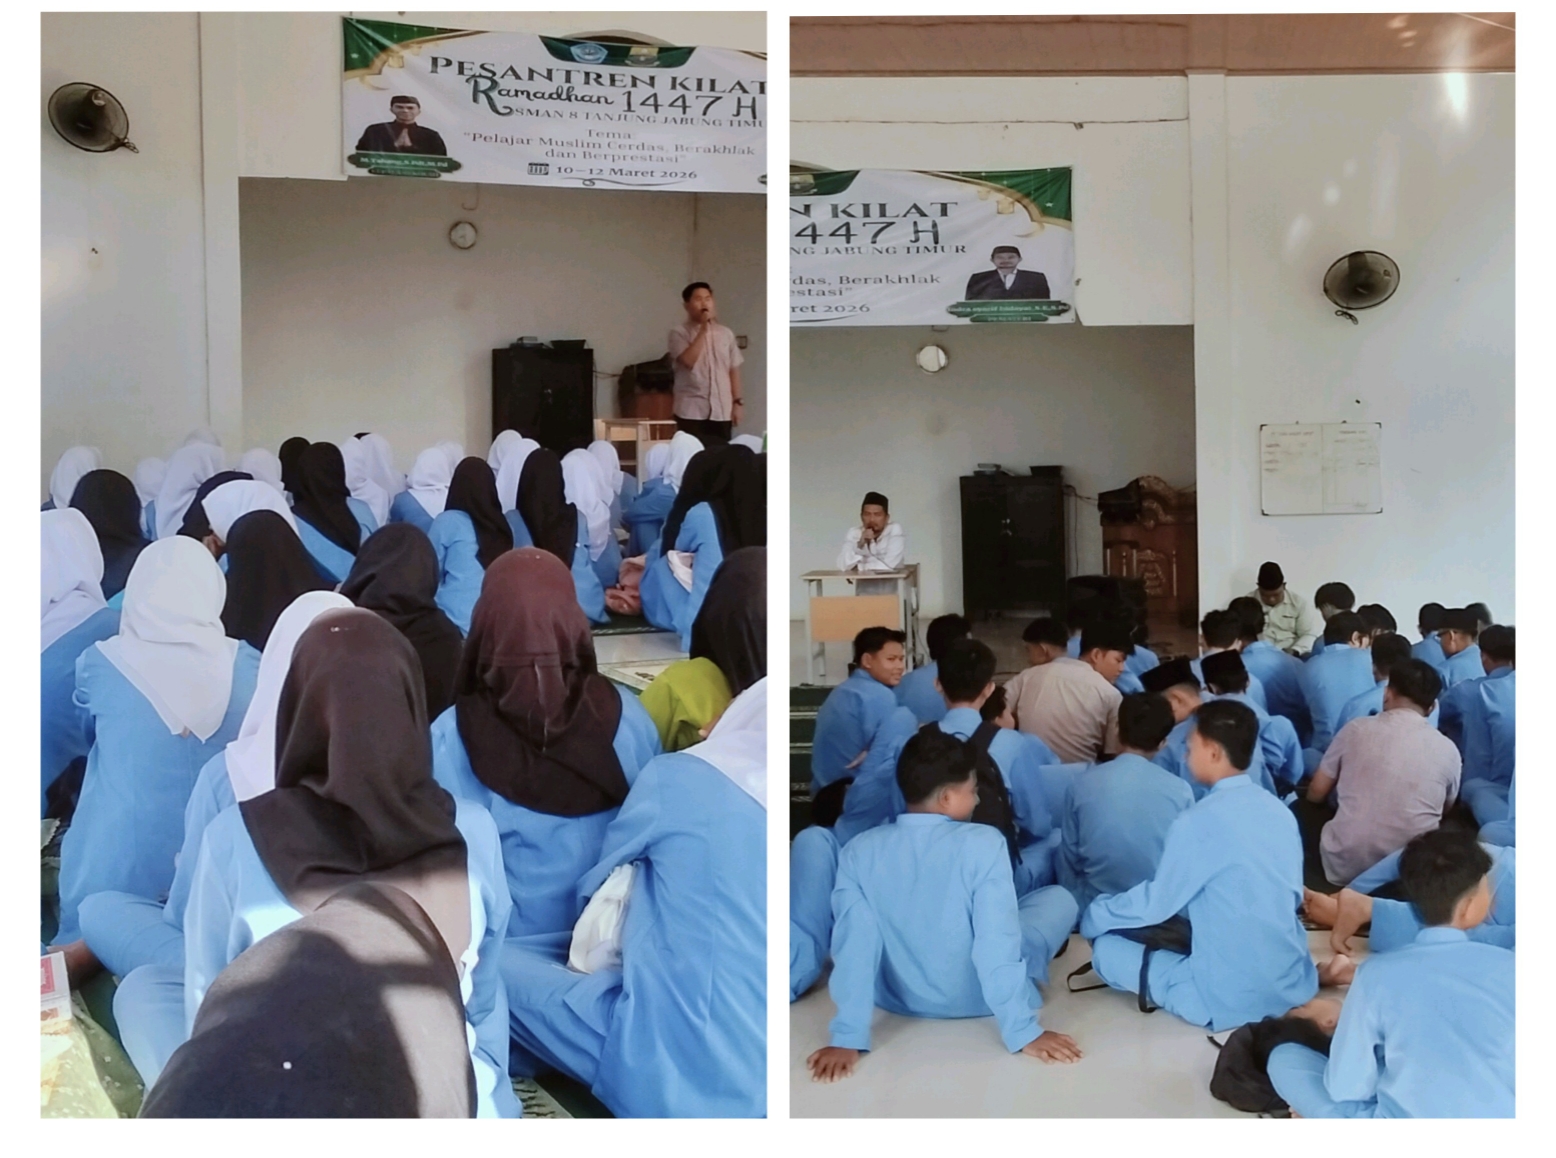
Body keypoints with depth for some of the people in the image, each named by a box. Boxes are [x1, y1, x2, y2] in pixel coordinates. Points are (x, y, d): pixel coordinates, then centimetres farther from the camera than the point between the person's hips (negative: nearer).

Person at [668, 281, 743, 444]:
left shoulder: (726, 333, 10)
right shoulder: (679, 333, -1)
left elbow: (734, 370, 12)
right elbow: (688, 361, -17)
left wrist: (737, 401, 6)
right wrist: (703, 330, -15)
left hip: (722, 411, 4)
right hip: (692, 412, -4)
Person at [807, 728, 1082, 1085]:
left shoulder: (859, 851, -15)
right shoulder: (983, 843, -24)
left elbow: (853, 946, -17)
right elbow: (998, 943, -25)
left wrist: (847, 1038, -15)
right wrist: (1024, 1032, -18)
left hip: (897, 998, 2)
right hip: (977, 997, -1)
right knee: (1060, 898, 17)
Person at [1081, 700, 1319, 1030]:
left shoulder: (1200, 821, -19)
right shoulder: (1280, 811, 2)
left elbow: (1156, 904, -9)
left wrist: (1092, 914, 9)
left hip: (1227, 998, -7)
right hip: (1295, 984, 7)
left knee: (1106, 946, 3)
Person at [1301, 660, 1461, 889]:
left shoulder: (1357, 728, -1)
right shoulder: (1447, 749, 0)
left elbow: (1316, 793, 7)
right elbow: (1445, 810, 18)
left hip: (1344, 867, -2)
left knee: (1301, 809, 27)